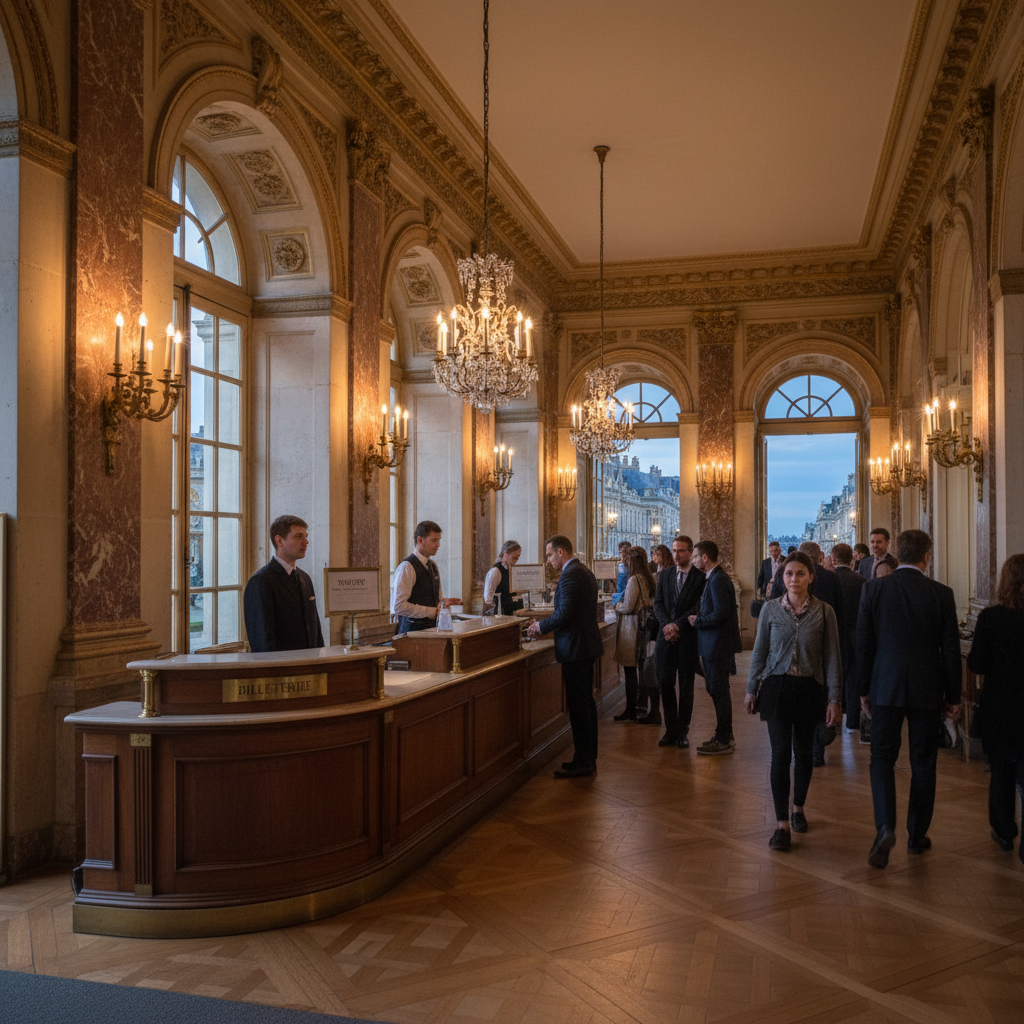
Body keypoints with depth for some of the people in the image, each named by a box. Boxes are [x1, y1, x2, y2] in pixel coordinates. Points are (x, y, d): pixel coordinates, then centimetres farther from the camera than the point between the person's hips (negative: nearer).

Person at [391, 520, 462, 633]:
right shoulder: (407, 567, -12)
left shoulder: (433, 565, 14)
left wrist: (443, 602, 1)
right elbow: (399, 606, -20)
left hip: (432, 627, 7)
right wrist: (433, 611, -17)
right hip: (413, 628, -7)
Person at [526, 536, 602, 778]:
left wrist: (541, 626, -8)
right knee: (586, 703, 15)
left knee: (578, 706, -4)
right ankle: (588, 757, 24)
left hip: (576, 648, -11)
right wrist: (545, 626, 13)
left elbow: (564, 614, -24)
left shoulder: (570, 575, -17)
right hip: (586, 646, 11)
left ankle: (583, 762, 2)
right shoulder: (584, 571, 15)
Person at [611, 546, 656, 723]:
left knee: (630, 670, 0)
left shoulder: (634, 580, -17)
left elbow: (628, 607, -17)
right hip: (645, 626, 8)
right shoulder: (649, 579, 7)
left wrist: (617, 606, 4)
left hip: (631, 627, -8)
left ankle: (630, 712, 6)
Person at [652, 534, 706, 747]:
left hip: (688, 637, -4)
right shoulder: (665, 576, 12)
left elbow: (698, 608, -10)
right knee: (665, 684, 4)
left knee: (686, 686, 5)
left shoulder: (700, 578, -3)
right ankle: (671, 729, 15)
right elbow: (658, 603, 6)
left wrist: (677, 625, -15)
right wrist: (666, 624, -11)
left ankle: (682, 731, 15)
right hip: (666, 638, 4)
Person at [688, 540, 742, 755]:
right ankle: (724, 736, 26)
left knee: (719, 691, -3)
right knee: (717, 690, 16)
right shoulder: (714, 578, 13)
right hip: (714, 643, 11)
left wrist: (698, 621, -13)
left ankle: (723, 741, 5)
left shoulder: (718, 580, -19)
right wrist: (700, 618, 8)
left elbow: (720, 613, -25)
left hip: (718, 645, -11)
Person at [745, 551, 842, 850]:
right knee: (780, 754, -6)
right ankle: (782, 825, -3)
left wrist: (834, 699, -4)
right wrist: (751, 690, 9)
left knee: (803, 752, 12)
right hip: (777, 687, 0)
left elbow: (832, 657, 0)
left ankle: (798, 808, 35)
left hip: (810, 689, 0)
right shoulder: (771, 609, 0)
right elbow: (759, 652, 7)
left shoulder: (824, 612, -2)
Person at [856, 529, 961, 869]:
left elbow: (863, 644, -2)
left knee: (882, 758, 8)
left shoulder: (873, 589, -6)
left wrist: (864, 689, 8)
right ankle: (917, 836, 22)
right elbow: (951, 648, -2)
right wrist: (953, 696, 9)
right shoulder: (941, 593, -6)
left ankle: (885, 826, -11)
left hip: (885, 687, 0)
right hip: (927, 690, 0)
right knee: (923, 763, 12)